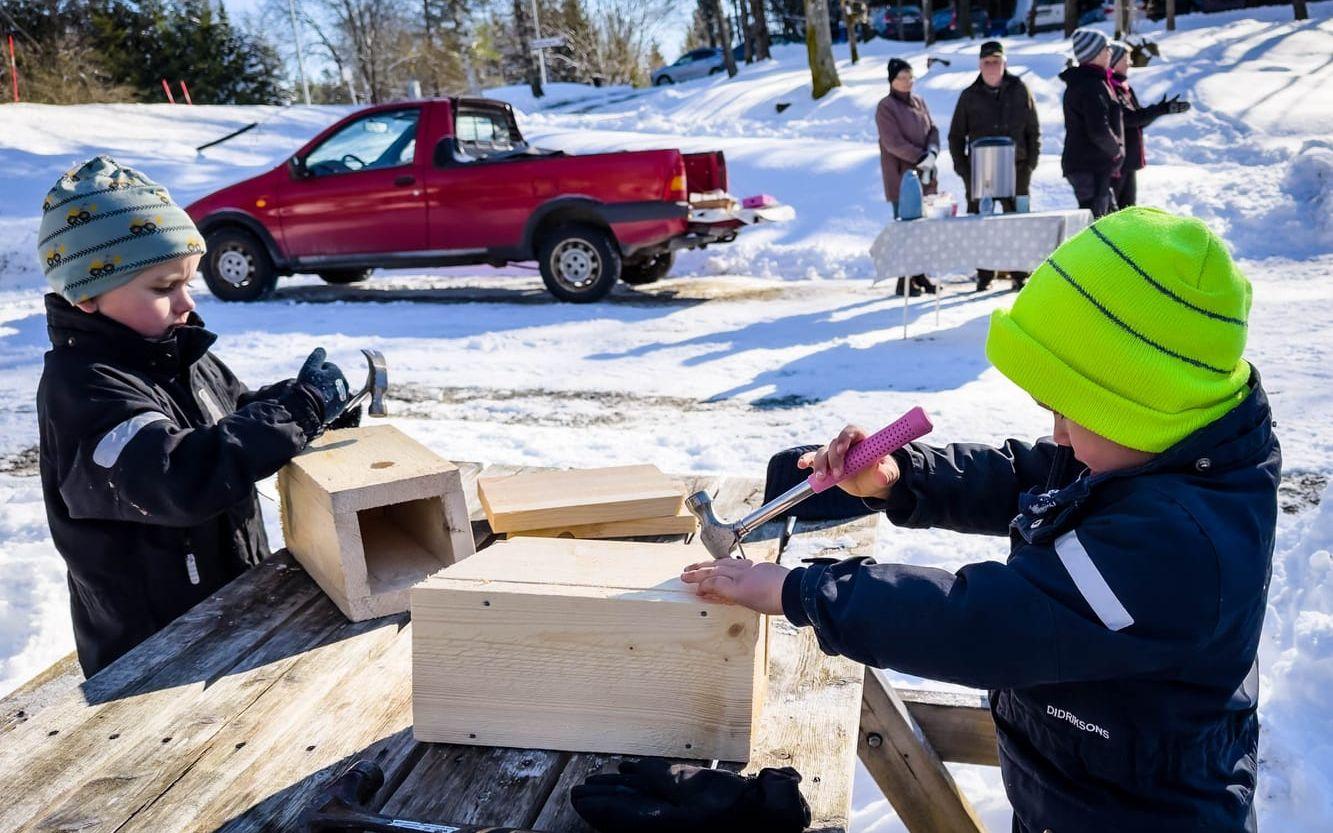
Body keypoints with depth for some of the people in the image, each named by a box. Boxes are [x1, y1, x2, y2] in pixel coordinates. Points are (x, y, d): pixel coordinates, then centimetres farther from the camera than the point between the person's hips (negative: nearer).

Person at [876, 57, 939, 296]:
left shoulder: (918, 102, 14)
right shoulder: (886, 107, -7)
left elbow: (933, 130, 12)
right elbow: (894, 142, -15)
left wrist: (932, 152, -7)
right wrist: (921, 158, -16)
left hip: (925, 176, 6)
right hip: (902, 177, -6)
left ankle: (919, 274, 18)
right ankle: (904, 280, 1)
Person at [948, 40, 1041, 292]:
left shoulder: (1019, 91, 7)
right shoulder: (969, 96, 7)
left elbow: (1034, 130, 9)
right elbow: (956, 136, 10)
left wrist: (1031, 163, 0)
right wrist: (962, 168, 1)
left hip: (1015, 169, 0)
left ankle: (1020, 274, 9)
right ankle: (984, 276, 10)